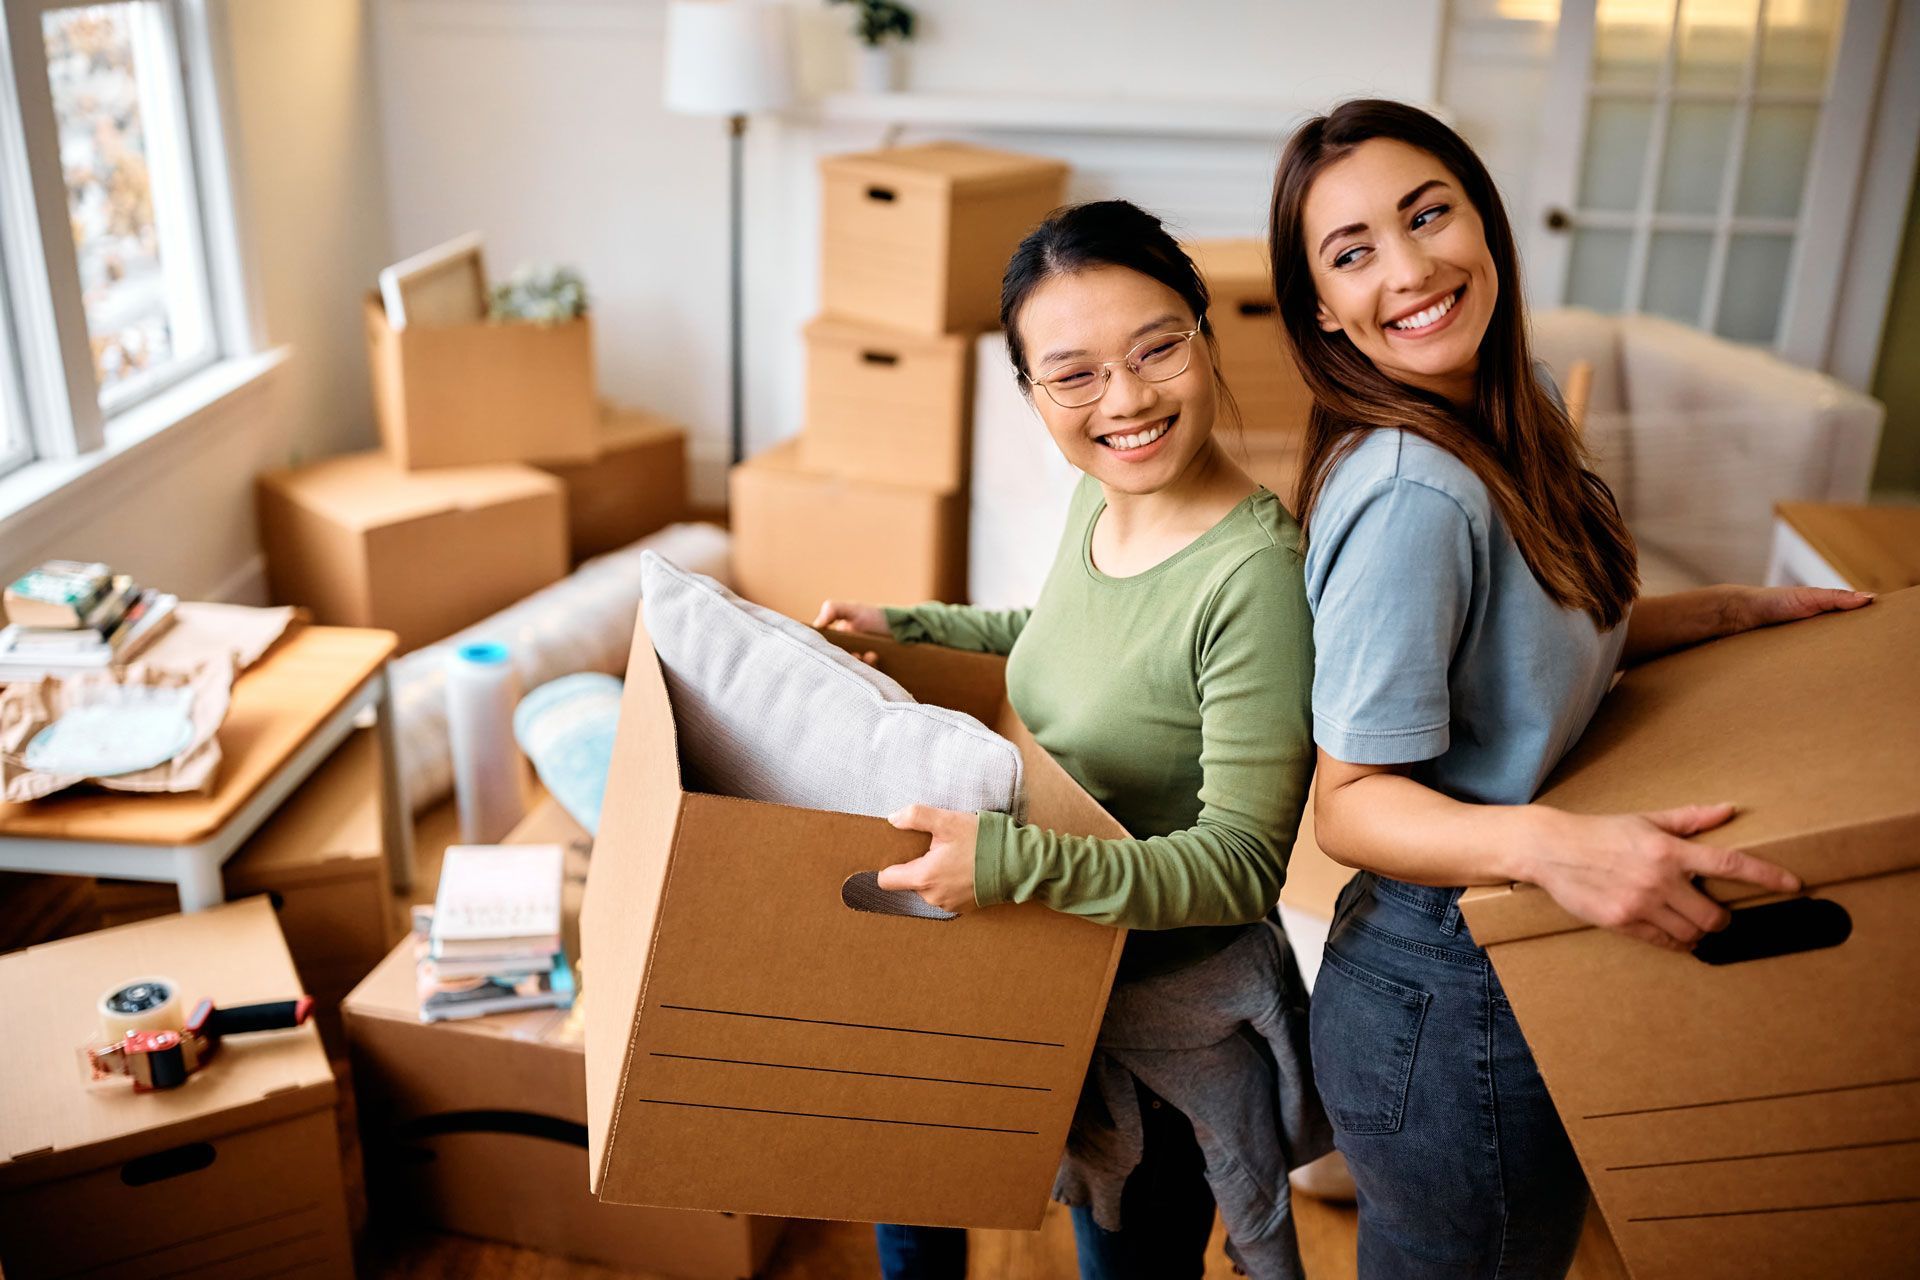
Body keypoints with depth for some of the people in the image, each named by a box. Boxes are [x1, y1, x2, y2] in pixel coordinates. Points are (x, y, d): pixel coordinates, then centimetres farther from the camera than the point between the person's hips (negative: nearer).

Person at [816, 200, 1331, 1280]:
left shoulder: (1257, 574, -30)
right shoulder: (1096, 502, -4)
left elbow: (1243, 863, -29)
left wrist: (1017, 862, -41)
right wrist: (909, 626, 13)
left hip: (1168, 1013, -7)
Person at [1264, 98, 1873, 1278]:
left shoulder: (1515, 415, 1)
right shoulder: (1409, 494, -28)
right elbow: (1352, 801, -26)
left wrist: (1742, 608, 10)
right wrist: (1546, 843, -41)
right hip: (1459, 1010, -8)